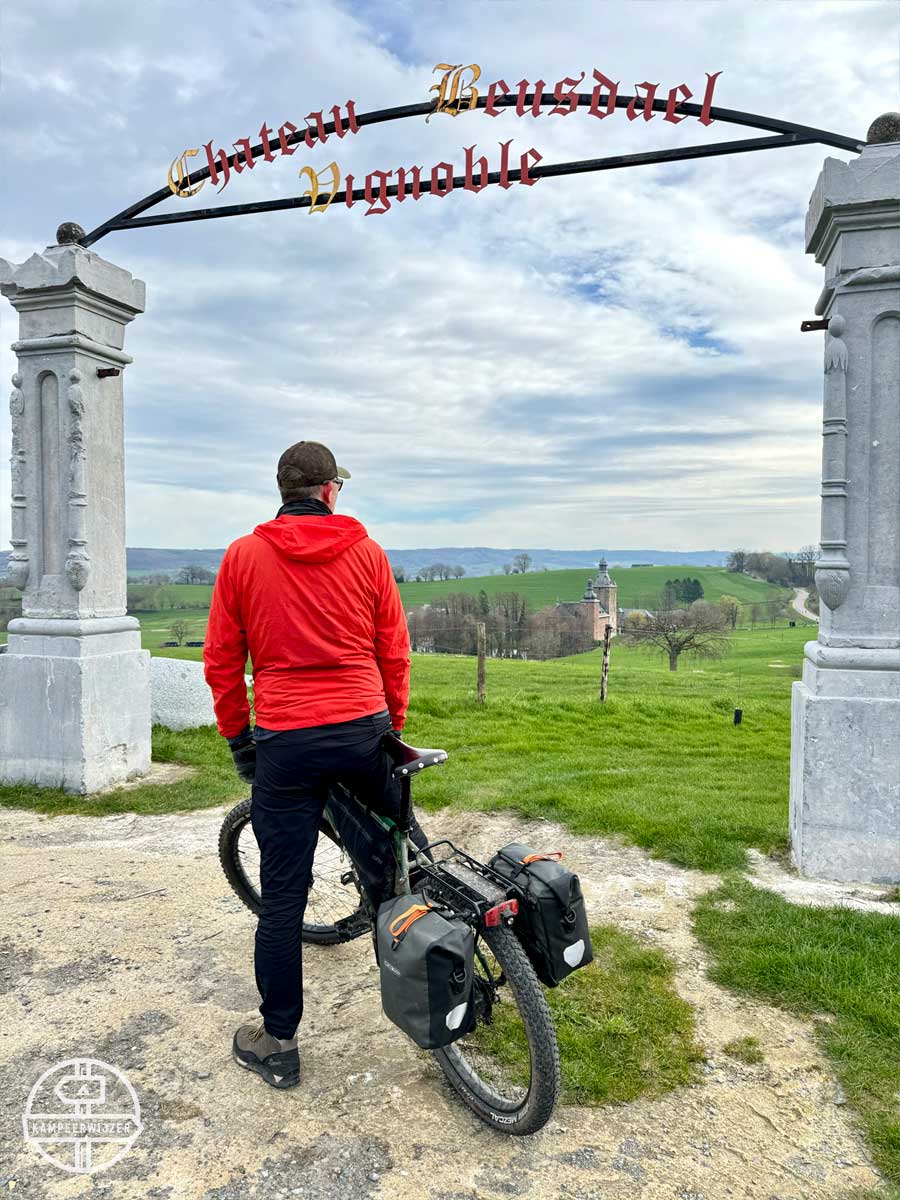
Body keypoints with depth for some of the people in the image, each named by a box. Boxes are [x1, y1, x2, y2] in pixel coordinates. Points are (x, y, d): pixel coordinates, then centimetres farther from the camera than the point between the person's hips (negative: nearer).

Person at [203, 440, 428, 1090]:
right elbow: (395, 651, 4)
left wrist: (238, 737, 14)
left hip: (285, 743, -1)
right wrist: (394, 724, 17)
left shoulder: (243, 556, 0)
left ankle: (278, 1043, 22)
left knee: (283, 895, 9)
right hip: (364, 731, 1)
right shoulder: (367, 552, 2)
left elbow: (221, 660, 3)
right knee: (402, 830, 30)